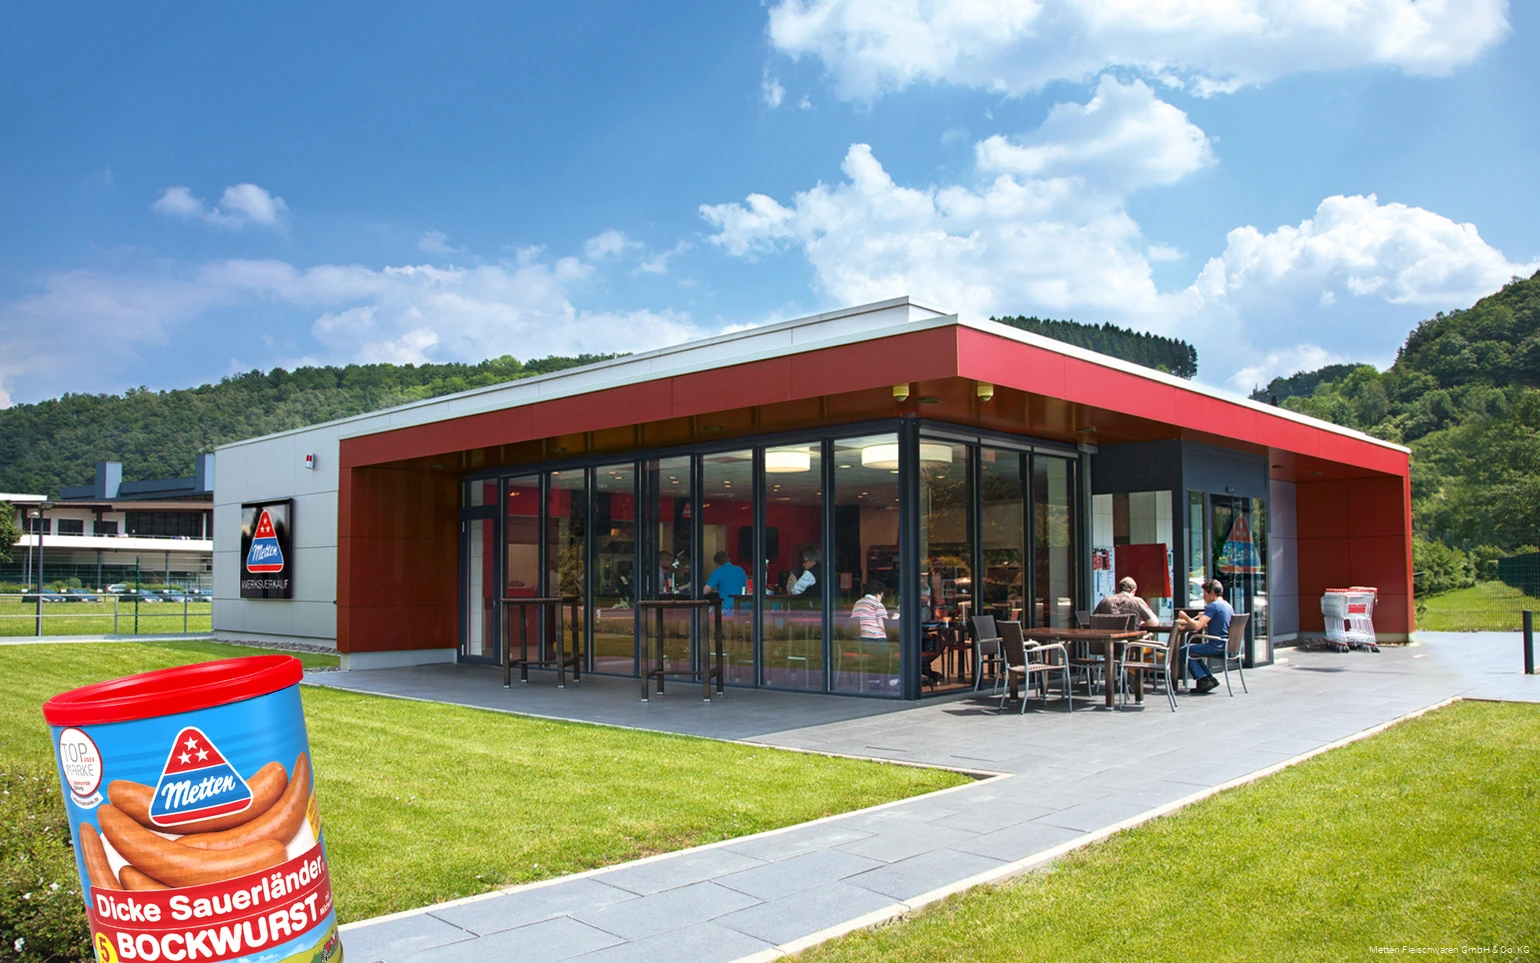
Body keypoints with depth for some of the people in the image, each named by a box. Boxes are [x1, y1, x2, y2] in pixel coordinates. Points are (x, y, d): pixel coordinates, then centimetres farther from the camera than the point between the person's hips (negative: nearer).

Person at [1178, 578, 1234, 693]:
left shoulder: (1213, 606, -15)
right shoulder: (1228, 606, 14)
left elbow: (1197, 626, -22)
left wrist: (1186, 617, -5)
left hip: (1216, 647, -10)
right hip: (1226, 646, 10)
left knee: (1184, 651, 0)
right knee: (1193, 649, 25)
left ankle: (1204, 680, -3)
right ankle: (1209, 678, 17)